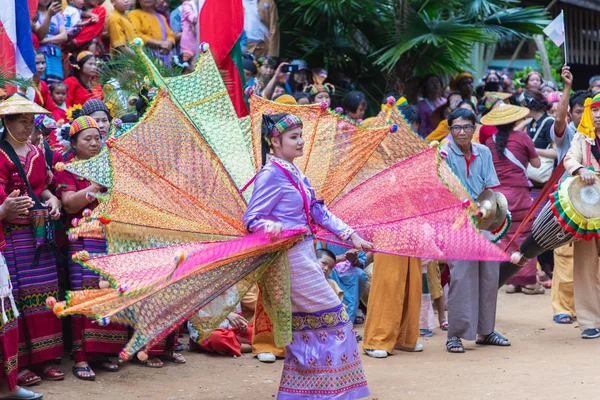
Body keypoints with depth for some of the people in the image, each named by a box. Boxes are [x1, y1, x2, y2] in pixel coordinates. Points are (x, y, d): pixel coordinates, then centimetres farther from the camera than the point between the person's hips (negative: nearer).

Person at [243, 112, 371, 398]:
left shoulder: (294, 172, 13)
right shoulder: (271, 175, -14)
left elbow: (318, 211, 17)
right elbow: (252, 219, -15)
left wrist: (350, 235, 14)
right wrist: (272, 227, -35)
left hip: (304, 254, 9)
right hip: (292, 258, -9)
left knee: (305, 322, 10)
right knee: (333, 315, -5)